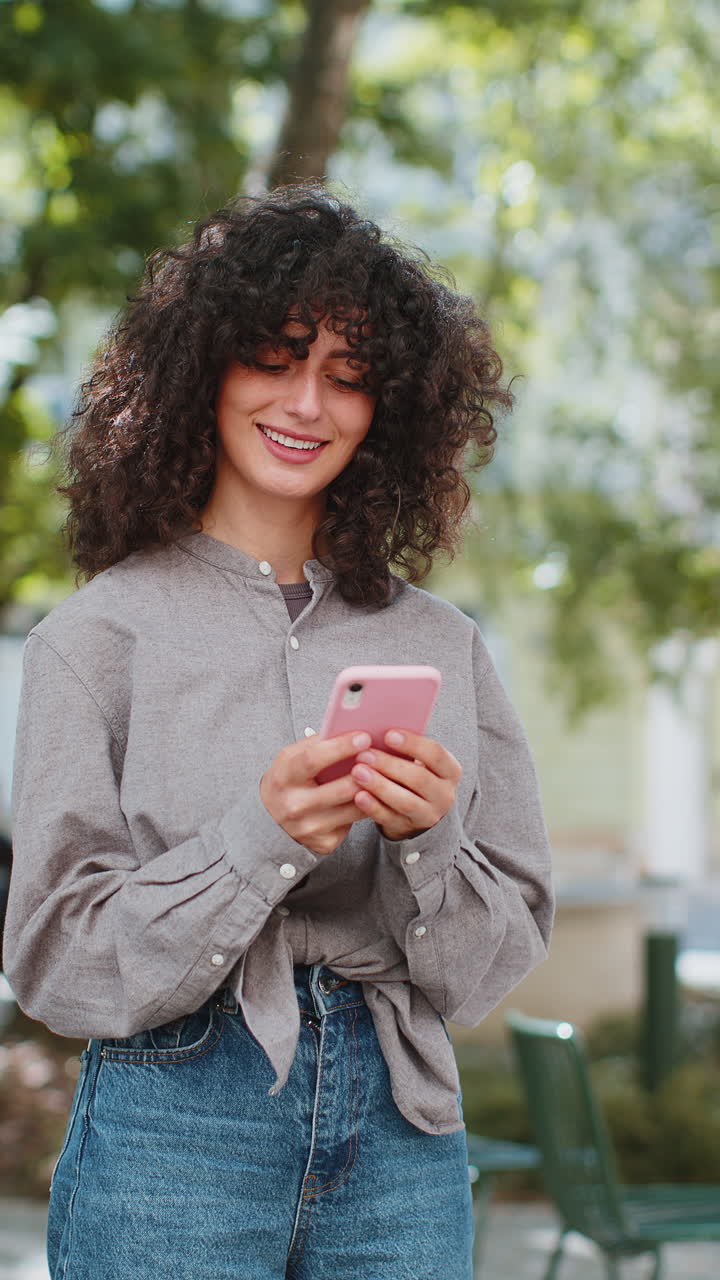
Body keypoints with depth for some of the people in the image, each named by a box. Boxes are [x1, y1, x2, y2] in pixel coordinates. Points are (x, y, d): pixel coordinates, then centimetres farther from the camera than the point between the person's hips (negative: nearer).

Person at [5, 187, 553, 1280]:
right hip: (173, 1126, -3)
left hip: (398, 1129, 3)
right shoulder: (100, 635, -3)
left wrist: (429, 841, -13)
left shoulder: (441, 645, 6)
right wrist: (259, 839, -19)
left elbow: (499, 956, 6)